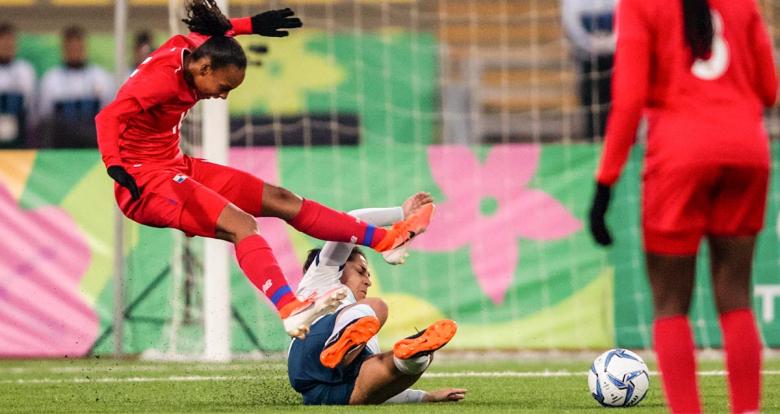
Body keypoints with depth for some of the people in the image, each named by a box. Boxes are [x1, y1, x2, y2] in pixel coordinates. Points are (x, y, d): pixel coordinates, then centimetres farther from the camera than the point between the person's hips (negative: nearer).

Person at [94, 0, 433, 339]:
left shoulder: (186, 48, 2)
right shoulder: (163, 77, -24)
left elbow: (204, 34, 27)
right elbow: (109, 117, -34)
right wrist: (115, 167, -48)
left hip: (176, 168, 10)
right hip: (144, 184, -10)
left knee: (281, 200, 8)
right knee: (241, 224, -31)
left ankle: (385, 240, 13)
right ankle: (289, 310, -51)